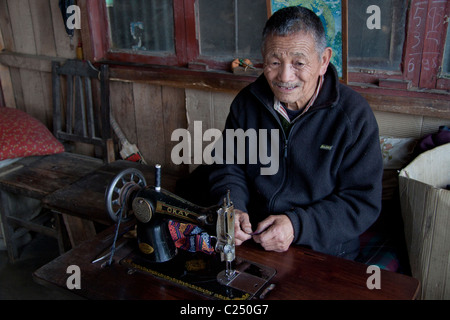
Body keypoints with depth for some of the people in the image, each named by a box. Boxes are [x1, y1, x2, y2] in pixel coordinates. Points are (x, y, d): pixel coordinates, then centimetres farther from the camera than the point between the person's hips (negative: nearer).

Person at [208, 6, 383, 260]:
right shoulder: (247, 103, 1)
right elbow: (229, 168, 9)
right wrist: (233, 209, -13)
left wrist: (298, 225, -24)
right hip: (250, 239, 3)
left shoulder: (355, 115, -11)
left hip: (324, 251, -2)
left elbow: (364, 201, -11)